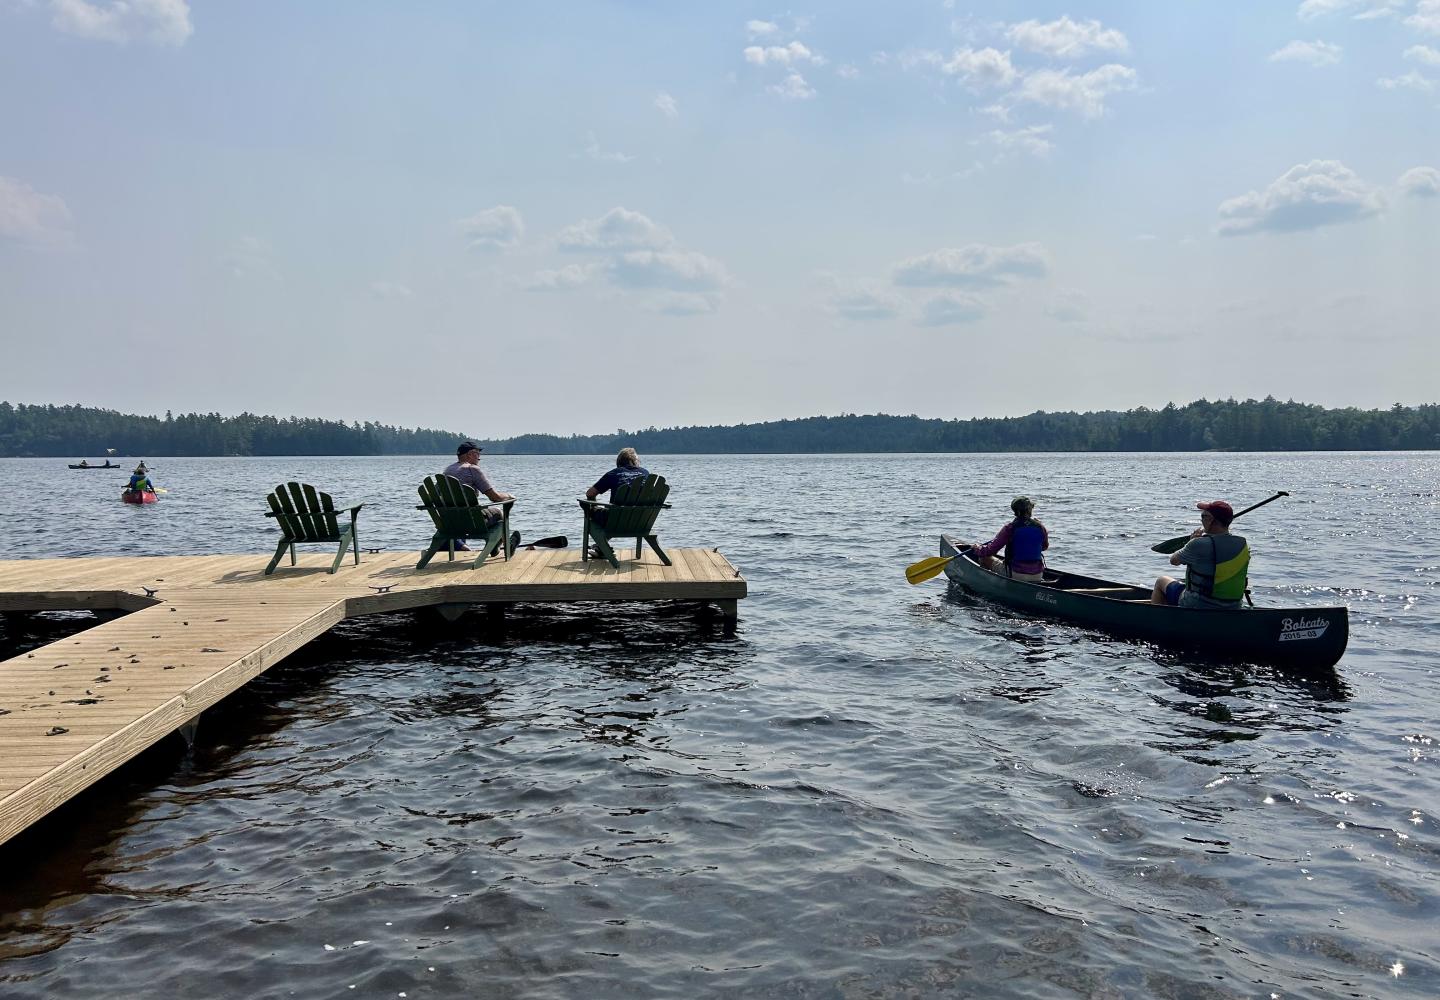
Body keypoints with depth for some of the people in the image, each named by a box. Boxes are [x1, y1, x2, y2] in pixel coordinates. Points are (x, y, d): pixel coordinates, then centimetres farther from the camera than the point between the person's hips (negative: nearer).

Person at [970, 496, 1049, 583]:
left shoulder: (1009, 528, -13)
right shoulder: (1040, 527, -2)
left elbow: (990, 550, -11)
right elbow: (1045, 546, 18)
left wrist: (977, 549, 10)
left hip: (1015, 575, -4)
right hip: (1038, 576, 4)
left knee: (984, 559, 14)